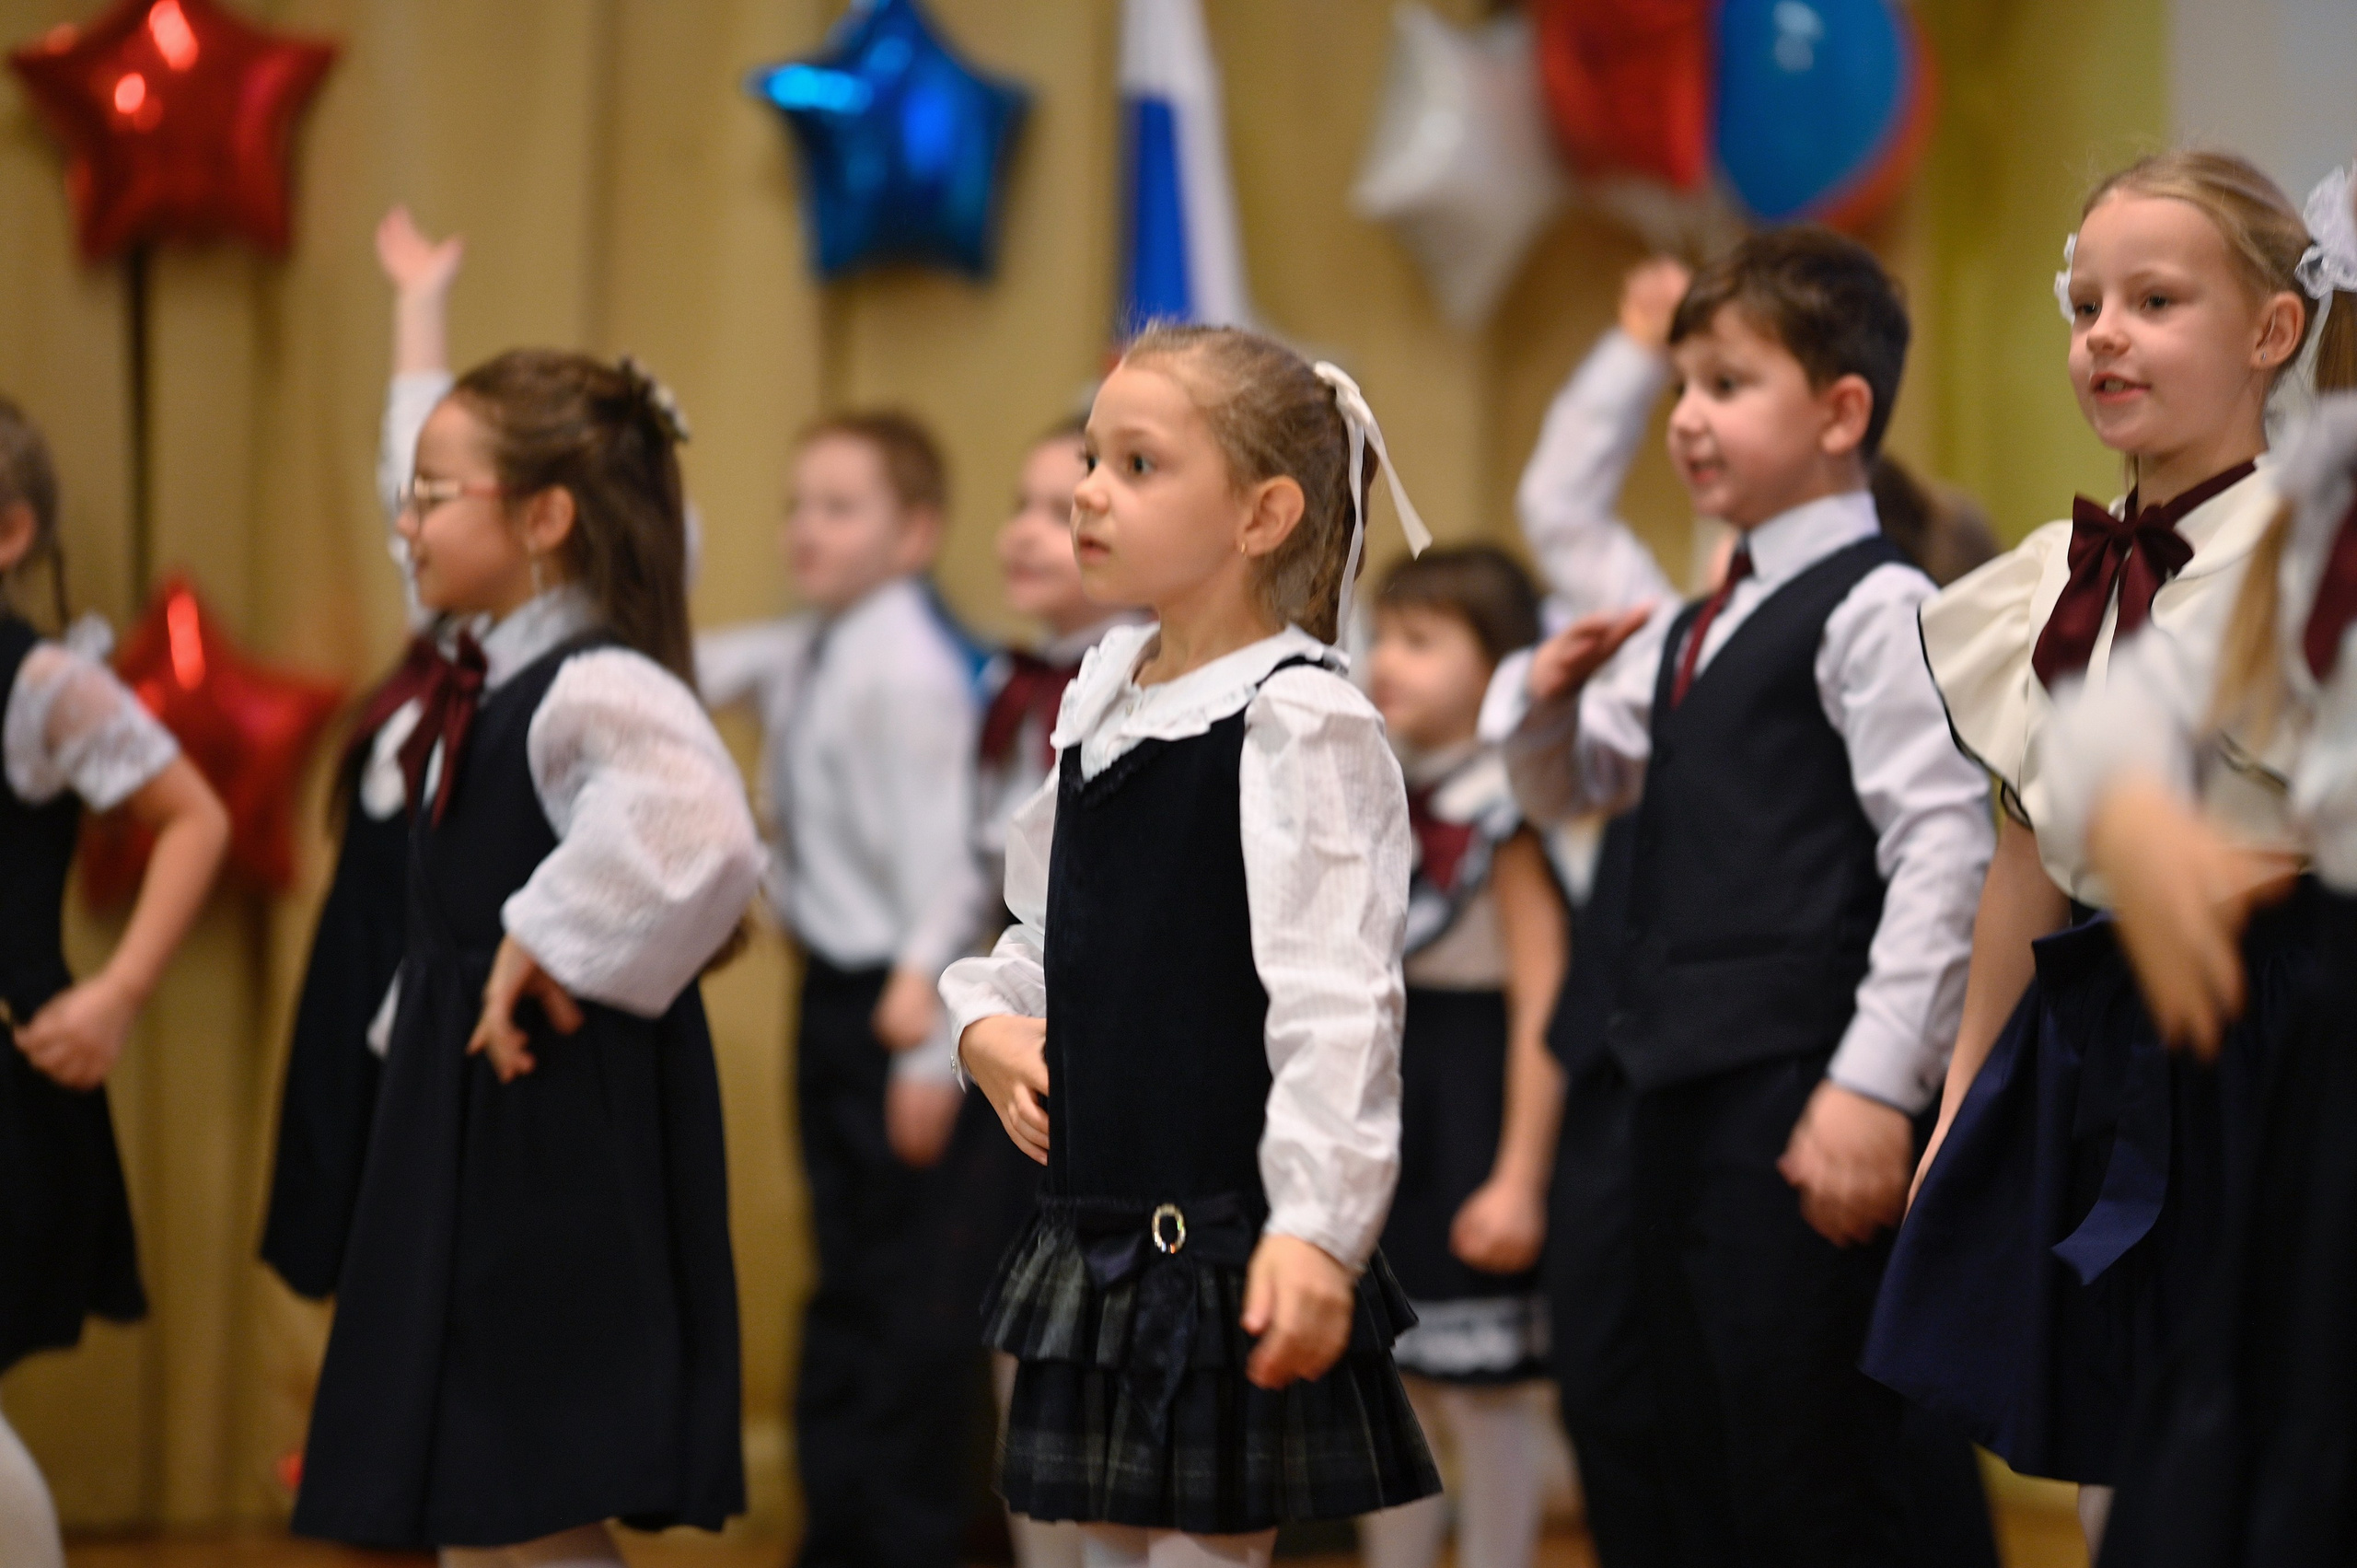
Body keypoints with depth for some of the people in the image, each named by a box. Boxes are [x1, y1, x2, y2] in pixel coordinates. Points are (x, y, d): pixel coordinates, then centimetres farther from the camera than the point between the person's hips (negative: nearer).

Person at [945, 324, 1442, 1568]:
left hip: (1227, 1231, -8)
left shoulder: (1298, 720, -14)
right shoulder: (1101, 705, 11)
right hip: (1104, 1227, 8)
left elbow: (1336, 998, -21)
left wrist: (1316, 1225, -28)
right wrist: (988, 1024, 5)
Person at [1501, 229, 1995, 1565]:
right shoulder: (1690, 632, 18)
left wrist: (1876, 1086, -23)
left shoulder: (1876, 606, -9)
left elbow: (1945, 848, -17)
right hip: (1680, 1094, 9)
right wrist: (1554, 702, 6)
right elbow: (1568, 790, 29)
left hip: (1801, 1103, -9)